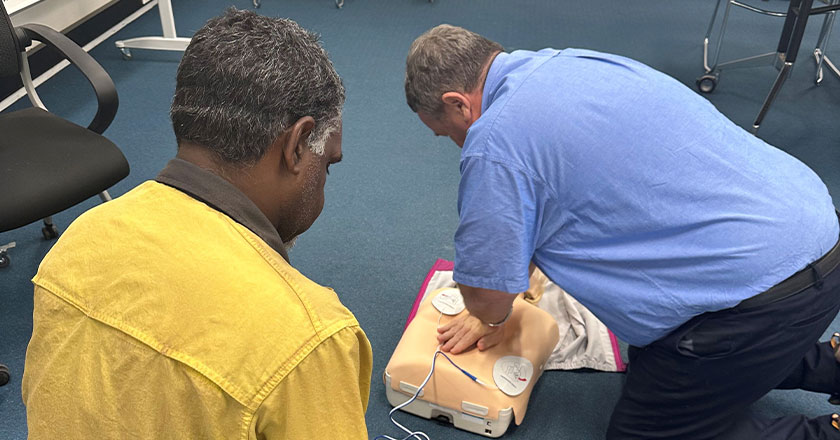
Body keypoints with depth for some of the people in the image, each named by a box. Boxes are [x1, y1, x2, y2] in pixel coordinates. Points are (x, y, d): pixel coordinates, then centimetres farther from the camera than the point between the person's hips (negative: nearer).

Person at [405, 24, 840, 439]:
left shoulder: (493, 142, -18)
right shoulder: (571, 62, 11)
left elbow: (486, 291, -9)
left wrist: (493, 320, 16)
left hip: (763, 285, -9)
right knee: (650, 361, 29)